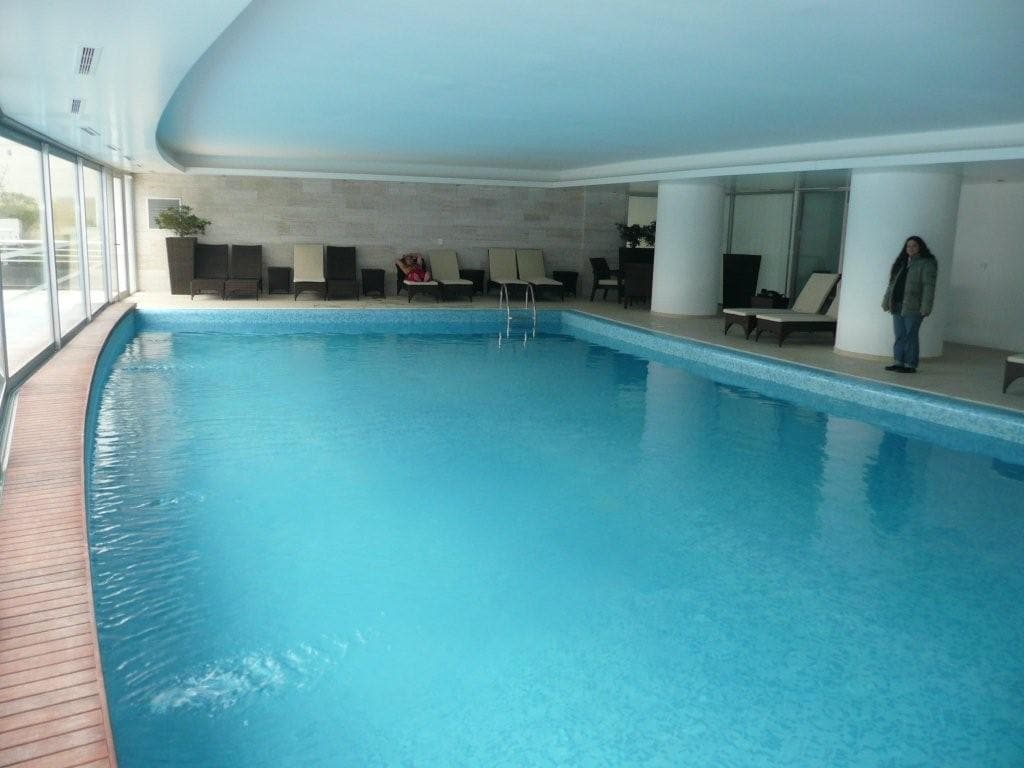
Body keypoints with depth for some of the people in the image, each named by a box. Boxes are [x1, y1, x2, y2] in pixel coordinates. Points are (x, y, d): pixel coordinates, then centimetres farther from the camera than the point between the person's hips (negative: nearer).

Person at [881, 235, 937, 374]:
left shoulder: (927, 264, -5)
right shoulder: (902, 263, 18)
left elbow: (928, 287, -12)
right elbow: (892, 283, 21)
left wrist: (925, 308, -20)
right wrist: (886, 302, 16)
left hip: (913, 308, -7)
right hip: (898, 306, 7)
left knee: (910, 336, -4)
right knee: (899, 336, 9)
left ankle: (910, 365, 2)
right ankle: (899, 362, 16)